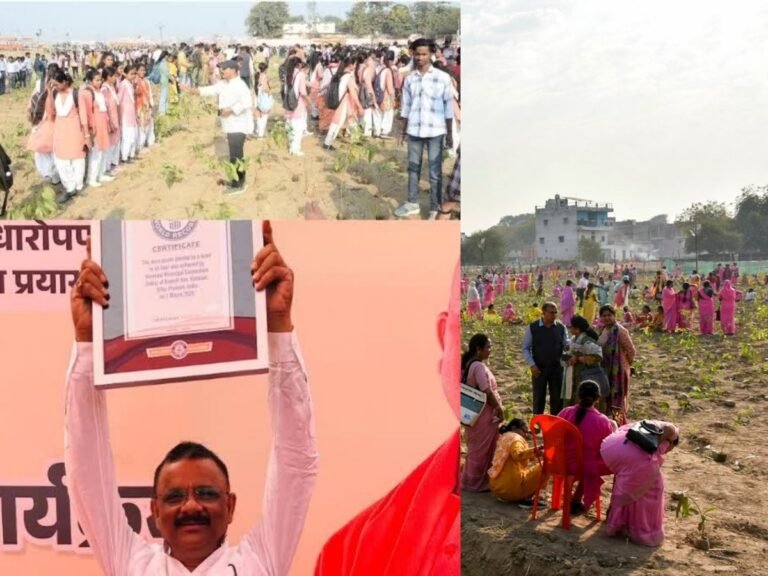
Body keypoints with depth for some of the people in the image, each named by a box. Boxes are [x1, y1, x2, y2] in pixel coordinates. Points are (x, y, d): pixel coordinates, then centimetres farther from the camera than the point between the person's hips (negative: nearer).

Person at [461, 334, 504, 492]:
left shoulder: (467, 364, 8)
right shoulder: (479, 367, -21)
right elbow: (487, 392, -22)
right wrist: (499, 409, -12)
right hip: (484, 413, -10)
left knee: (475, 448, 18)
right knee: (482, 449, 2)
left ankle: (469, 480, 27)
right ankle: (476, 483, 11)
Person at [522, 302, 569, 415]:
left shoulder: (561, 327, 0)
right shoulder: (532, 327, -5)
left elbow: (566, 345, -2)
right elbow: (525, 348, -1)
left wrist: (570, 346, -26)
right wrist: (532, 365, -11)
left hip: (557, 367, 2)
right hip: (539, 368, -2)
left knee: (557, 398, 7)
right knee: (539, 398, 6)